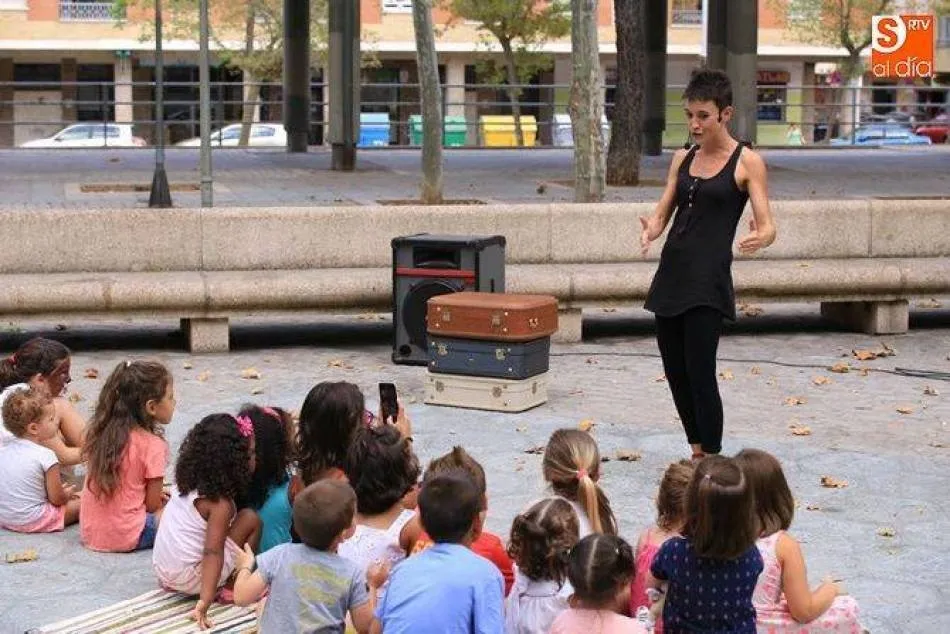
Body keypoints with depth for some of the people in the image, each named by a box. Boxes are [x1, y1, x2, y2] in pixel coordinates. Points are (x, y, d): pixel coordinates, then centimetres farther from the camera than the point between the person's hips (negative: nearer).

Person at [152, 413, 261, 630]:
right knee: (250, 519, -5)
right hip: (190, 578, -8)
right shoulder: (221, 504, -21)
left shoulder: (186, 482, 1)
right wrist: (205, 600, -32)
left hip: (162, 572, 8)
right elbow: (213, 553, -28)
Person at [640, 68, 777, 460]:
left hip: (709, 281, -6)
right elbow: (662, 214, 11)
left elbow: (767, 226, -7)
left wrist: (759, 239, -31)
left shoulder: (746, 162, -3)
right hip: (671, 275, 6)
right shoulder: (683, 159, 14)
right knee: (675, 372, 9)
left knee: (700, 373, -10)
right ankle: (698, 453, 24)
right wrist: (650, 230, -12)